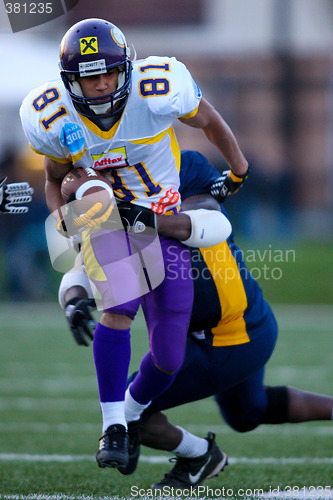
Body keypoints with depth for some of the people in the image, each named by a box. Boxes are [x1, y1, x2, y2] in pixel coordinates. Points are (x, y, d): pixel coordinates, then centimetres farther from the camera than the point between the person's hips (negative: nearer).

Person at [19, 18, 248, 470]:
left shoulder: (158, 90, -22)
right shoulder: (55, 122, -14)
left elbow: (209, 121, 0)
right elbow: (55, 181, 7)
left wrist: (239, 171, 16)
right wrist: (61, 212, -15)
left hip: (165, 225, 1)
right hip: (107, 223, -1)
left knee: (168, 356, 0)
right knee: (119, 309, -31)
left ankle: (131, 413, 31)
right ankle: (113, 428, -21)